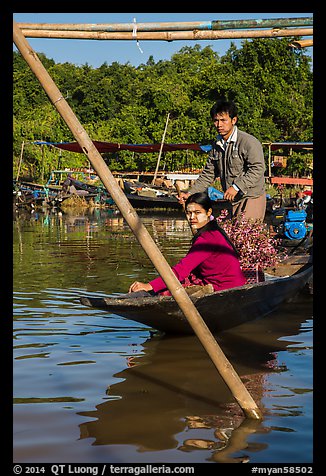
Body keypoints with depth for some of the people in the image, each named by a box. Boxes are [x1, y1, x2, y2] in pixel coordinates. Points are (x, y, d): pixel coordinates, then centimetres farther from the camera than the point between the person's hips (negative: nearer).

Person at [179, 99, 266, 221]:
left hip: (252, 198, -6)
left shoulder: (249, 142, -10)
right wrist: (190, 194, 5)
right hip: (229, 200, 6)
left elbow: (258, 169, -18)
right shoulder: (216, 145, 12)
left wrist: (236, 186, -25)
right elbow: (208, 175, 16)